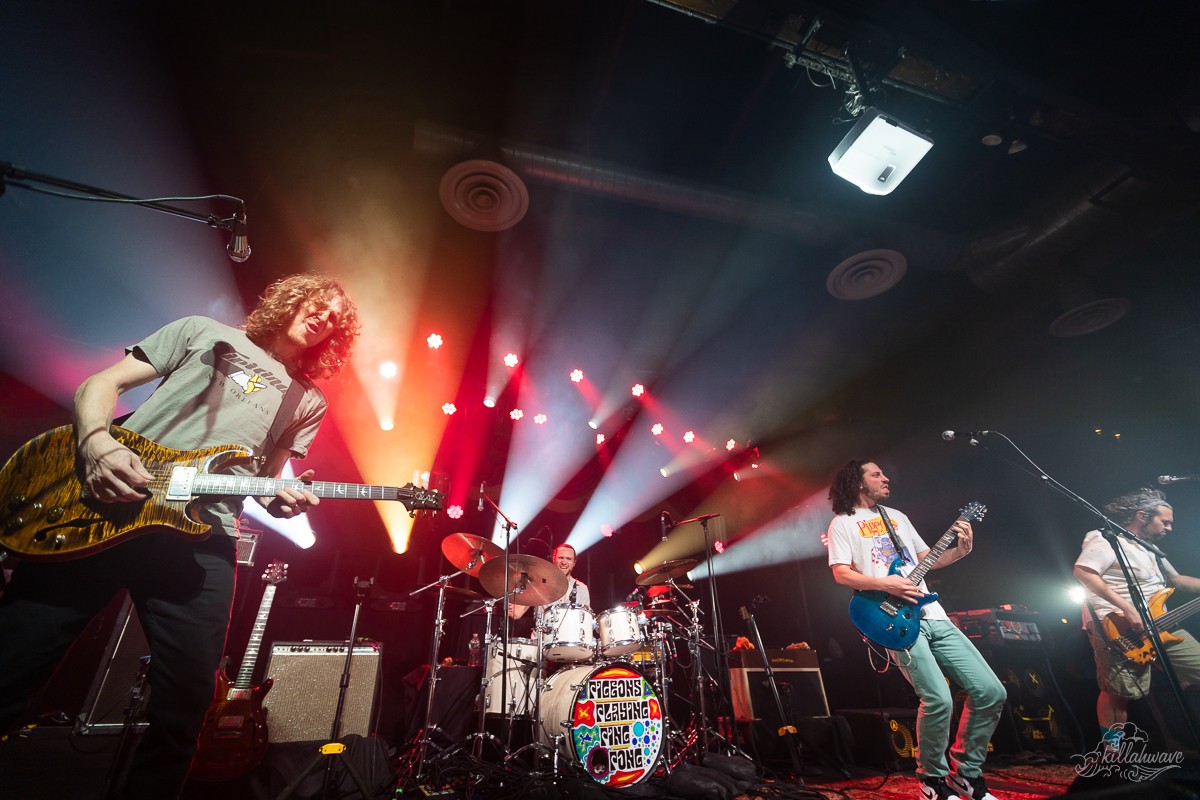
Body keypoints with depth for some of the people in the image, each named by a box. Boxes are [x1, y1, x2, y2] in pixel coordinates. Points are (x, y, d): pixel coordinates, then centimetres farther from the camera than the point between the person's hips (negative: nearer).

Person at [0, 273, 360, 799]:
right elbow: (100, 384, 10)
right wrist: (97, 442, -11)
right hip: (102, 506, -1)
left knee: (186, 705, 0)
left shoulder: (307, 402, 18)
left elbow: (268, 478, 17)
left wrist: (283, 500, -8)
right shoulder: (204, 332, 14)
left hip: (203, 538, 2)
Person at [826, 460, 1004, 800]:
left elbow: (927, 559, 22)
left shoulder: (897, 516, 21)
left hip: (933, 616, 7)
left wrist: (961, 550, 6)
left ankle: (966, 772, 21)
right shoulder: (843, 523, 0)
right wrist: (887, 585, -19)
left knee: (991, 691, 2)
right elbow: (841, 573, -8)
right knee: (938, 699, -18)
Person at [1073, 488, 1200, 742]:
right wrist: (1127, 608, -28)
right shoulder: (1106, 539, -13)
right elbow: (1082, 571, -27)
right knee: (1118, 693, -9)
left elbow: (1176, 580, 33)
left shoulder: (1151, 548, 21)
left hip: (1159, 627, 10)